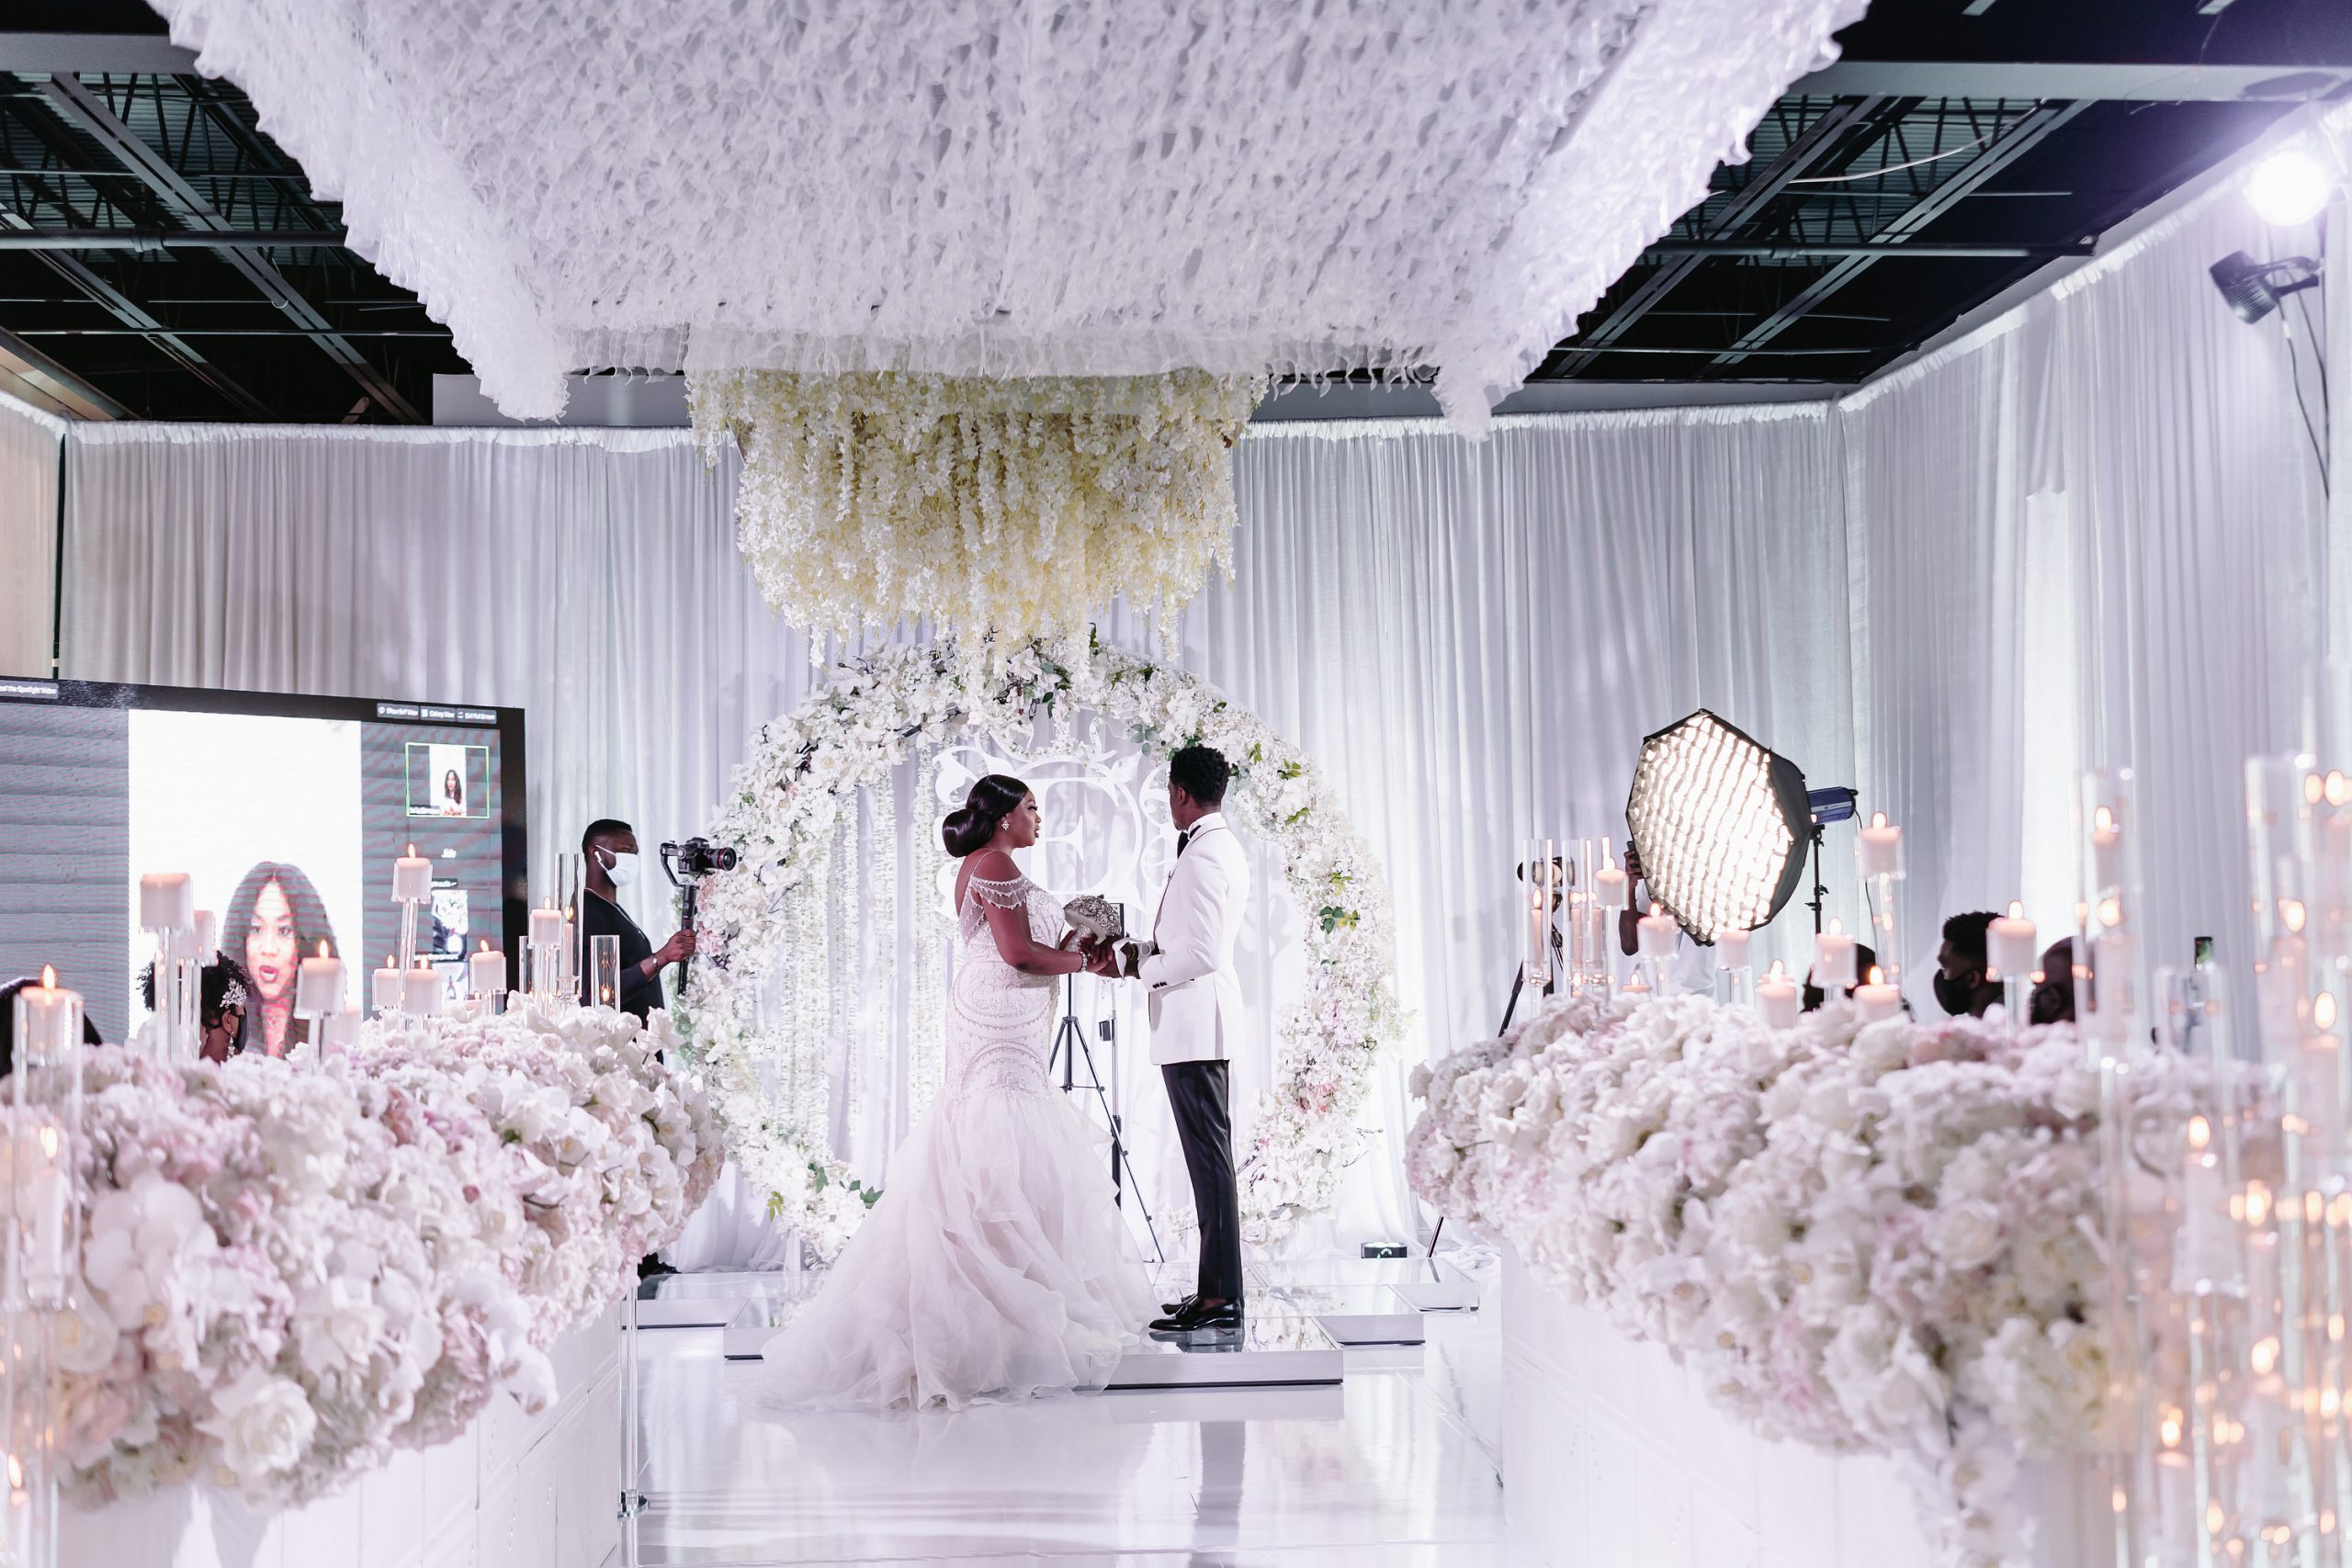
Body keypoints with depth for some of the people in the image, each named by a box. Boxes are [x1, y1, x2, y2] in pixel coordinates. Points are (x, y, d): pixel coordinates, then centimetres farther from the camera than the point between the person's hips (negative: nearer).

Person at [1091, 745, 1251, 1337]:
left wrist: (1135, 968, -10)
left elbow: (1201, 953, -23)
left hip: (1193, 1022, -11)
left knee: (1208, 1154, -8)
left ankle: (1221, 1299, -6)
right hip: (1198, 1023, 11)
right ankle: (1217, 1288, 19)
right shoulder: (1223, 848, 16)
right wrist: (1133, 951, 13)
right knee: (1209, 1154, 13)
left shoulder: (1202, 856, -17)